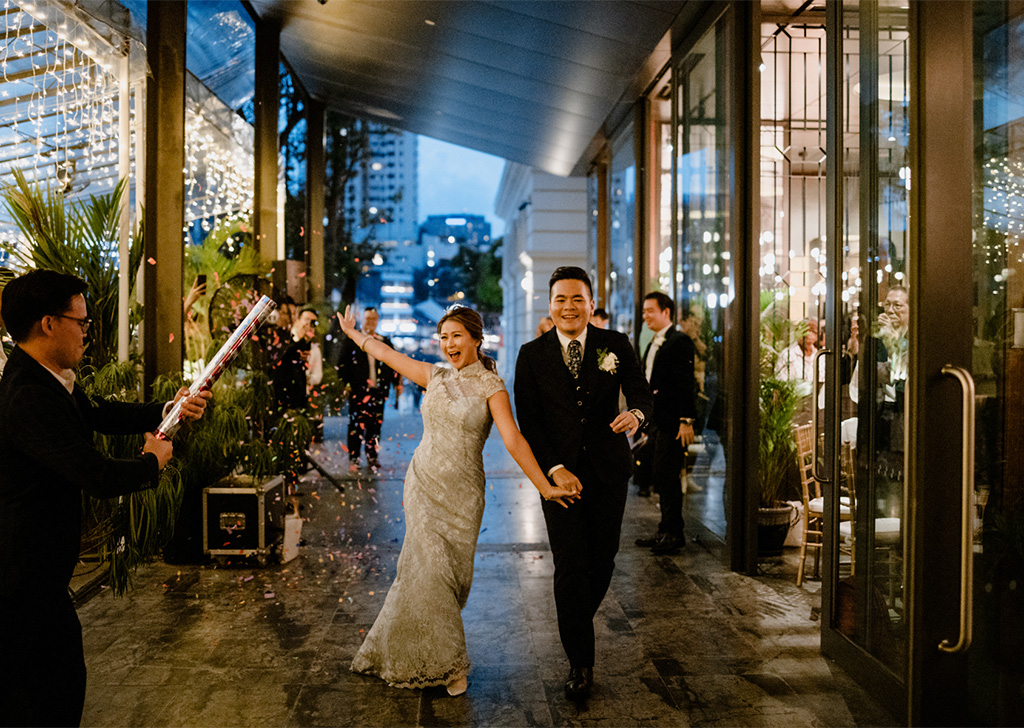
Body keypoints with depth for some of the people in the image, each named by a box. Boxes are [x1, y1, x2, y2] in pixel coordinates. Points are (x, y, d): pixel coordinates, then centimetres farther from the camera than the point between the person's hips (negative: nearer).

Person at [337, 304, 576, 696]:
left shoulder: (490, 386, -6)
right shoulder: (435, 376, 6)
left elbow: (513, 440, -15)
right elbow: (387, 353, 19)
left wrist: (544, 486, -21)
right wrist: (352, 332, 30)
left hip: (461, 492, -3)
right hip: (424, 483, 3)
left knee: (449, 573, 2)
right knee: (429, 568, -2)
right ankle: (445, 662, 16)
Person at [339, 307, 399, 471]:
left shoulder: (385, 342, 13)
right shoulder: (351, 340, 5)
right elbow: (344, 363, 2)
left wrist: (397, 382, 8)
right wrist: (345, 383, -7)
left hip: (378, 390, 3)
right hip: (358, 390, -3)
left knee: (375, 424, 6)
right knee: (356, 425, -1)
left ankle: (372, 456, 17)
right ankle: (353, 459, 6)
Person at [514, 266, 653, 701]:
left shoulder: (616, 345, 1)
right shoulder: (532, 356, -2)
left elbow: (641, 393, -3)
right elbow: (528, 421, -4)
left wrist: (636, 413, -28)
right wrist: (554, 470, -15)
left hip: (607, 472, 2)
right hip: (559, 473, -1)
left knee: (603, 559, 12)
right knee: (570, 566, -4)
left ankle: (579, 620, 43)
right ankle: (580, 661, 11)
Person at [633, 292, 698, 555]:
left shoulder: (680, 341, -10)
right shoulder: (653, 345, 19)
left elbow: (686, 383, -15)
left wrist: (686, 421, -20)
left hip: (672, 422, -9)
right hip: (656, 421, 9)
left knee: (668, 475, -7)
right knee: (661, 476, 12)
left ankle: (673, 533, 2)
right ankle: (666, 532, 20)